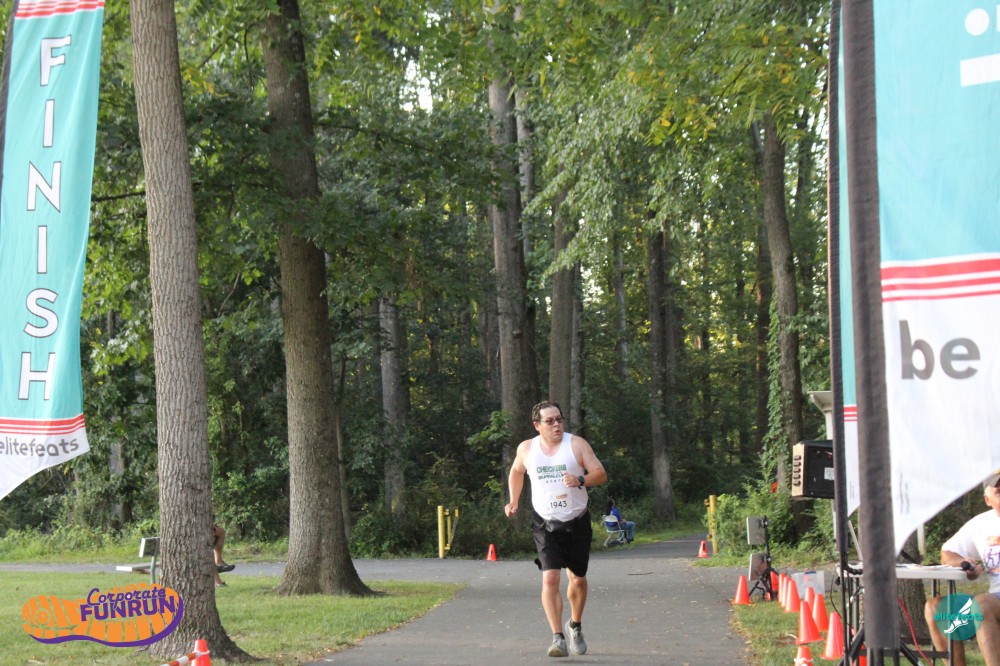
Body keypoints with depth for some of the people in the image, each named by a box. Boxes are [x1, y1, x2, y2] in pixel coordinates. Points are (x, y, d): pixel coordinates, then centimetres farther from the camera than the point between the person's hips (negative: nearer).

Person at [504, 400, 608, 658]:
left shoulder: (577, 444, -7)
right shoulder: (526, 449, 0)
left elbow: (601, 474, -11)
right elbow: (516, 472, 21)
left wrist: (580, 480, -29)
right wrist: (514, 501, 12)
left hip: (577, 523, 0)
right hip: (545, 525, 0)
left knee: (578, 579, 12)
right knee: (550, 579, -17)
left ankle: (575, 626, 39)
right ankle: (558, 637, -17)